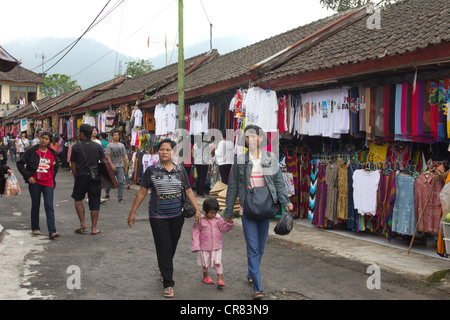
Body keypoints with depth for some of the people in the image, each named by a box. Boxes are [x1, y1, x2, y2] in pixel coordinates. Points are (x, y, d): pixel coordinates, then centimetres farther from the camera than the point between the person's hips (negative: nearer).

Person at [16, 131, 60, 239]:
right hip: (35, 182, 0)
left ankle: (52, 231, -15)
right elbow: (20, 163, 0)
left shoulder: (52, 154, 6)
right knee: (35, 205, 10)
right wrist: (28, 176, -8)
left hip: (48, 183, 1)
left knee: (49, 206, -9)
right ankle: (35, 228, 27)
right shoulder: (32, 151, -2)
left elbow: (55, 168, 21)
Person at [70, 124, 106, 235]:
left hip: (82, 176, -2)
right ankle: (94, 228, 8)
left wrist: (76, 178, 12)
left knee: (78, 199, 18)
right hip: (95, 178, 2)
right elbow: (104, 162, 4)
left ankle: (82, 223, 9)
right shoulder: (97, 146, 6)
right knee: (95, 203, 6)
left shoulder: (76, 147, 0)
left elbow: (73, 165, 2)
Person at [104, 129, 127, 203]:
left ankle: (120, 197, -6)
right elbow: (108, 156, -8)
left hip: (120, 167, 2)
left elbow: (124, 156, 13)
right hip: (112, 167, -2)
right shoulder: (109, 145, -1)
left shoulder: (122, 145, 11)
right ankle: (107, 194, 31)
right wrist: (112, 165, -20)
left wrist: (126, 166, 9)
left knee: (121, 182, -7)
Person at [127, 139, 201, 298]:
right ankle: (168, 284, 4)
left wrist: (197, 210, -2)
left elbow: (189, 191, 6)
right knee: (164, 249, -2)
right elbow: (142, 192, 2)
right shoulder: (151, 170, -3)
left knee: (172, 247, 13)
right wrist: (132, 212, 3)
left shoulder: (180, 170, 4)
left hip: (177, 215, 3)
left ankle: (164, 271, 39)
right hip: (158, 216, -3)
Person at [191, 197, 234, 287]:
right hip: (204, 247, -1)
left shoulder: (218, 219, -1)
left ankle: (220, 280, 0)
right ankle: (205, 276, 38)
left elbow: (224, 228, 2)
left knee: (218, 263, -5)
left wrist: (229, 223, -17)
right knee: (205, 264, 13)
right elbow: (195, 233, -5)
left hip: (217, 246, 1)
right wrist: (195, 246, -8)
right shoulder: (200, 220, -9)